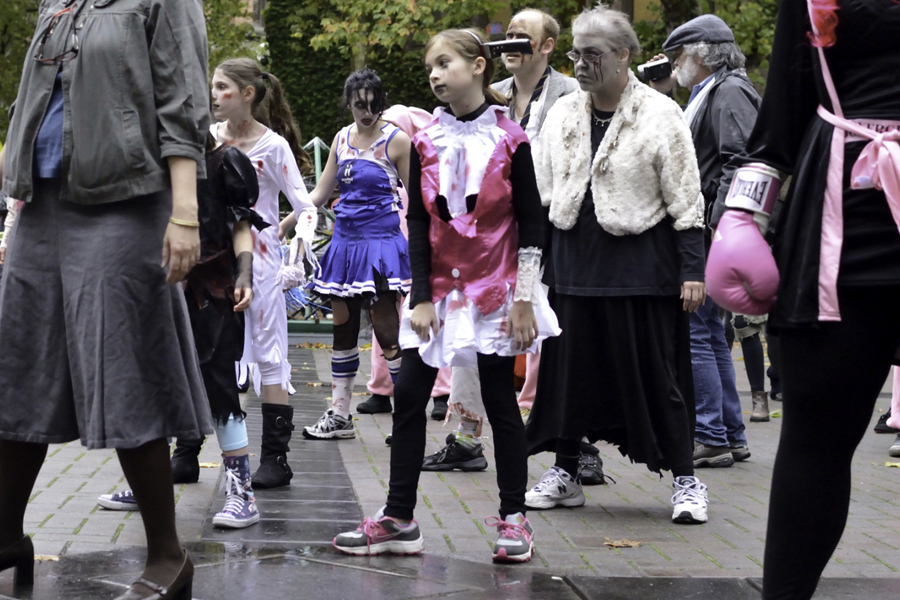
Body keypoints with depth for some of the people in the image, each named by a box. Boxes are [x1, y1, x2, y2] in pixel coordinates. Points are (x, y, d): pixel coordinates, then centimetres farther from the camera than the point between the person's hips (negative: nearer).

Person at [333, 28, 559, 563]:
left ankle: (514, 519, 12)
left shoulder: (510, 140, -4)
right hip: (437, 288, 4)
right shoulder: (425, 143, 4)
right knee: (408, 396, 0)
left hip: (494, 290, -4)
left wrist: (524, 298, -9)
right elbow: (417, 223, 4)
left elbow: (532, 222, -4)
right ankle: (399, 519, 8)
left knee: (500, 399, 1)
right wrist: (421, 296, -4)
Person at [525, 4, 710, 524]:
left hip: (641, 262, -4)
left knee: (655, 369, -1)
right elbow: (543, 195, 16)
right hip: (575, 261, 5)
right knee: (571, 363, 7)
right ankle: (565, 473, 19)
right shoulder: (562, 115, 11)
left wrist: (692, 270, -10)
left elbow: (686, 202, -5)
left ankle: (685, 479, 9)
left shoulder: (660, 115, -4)